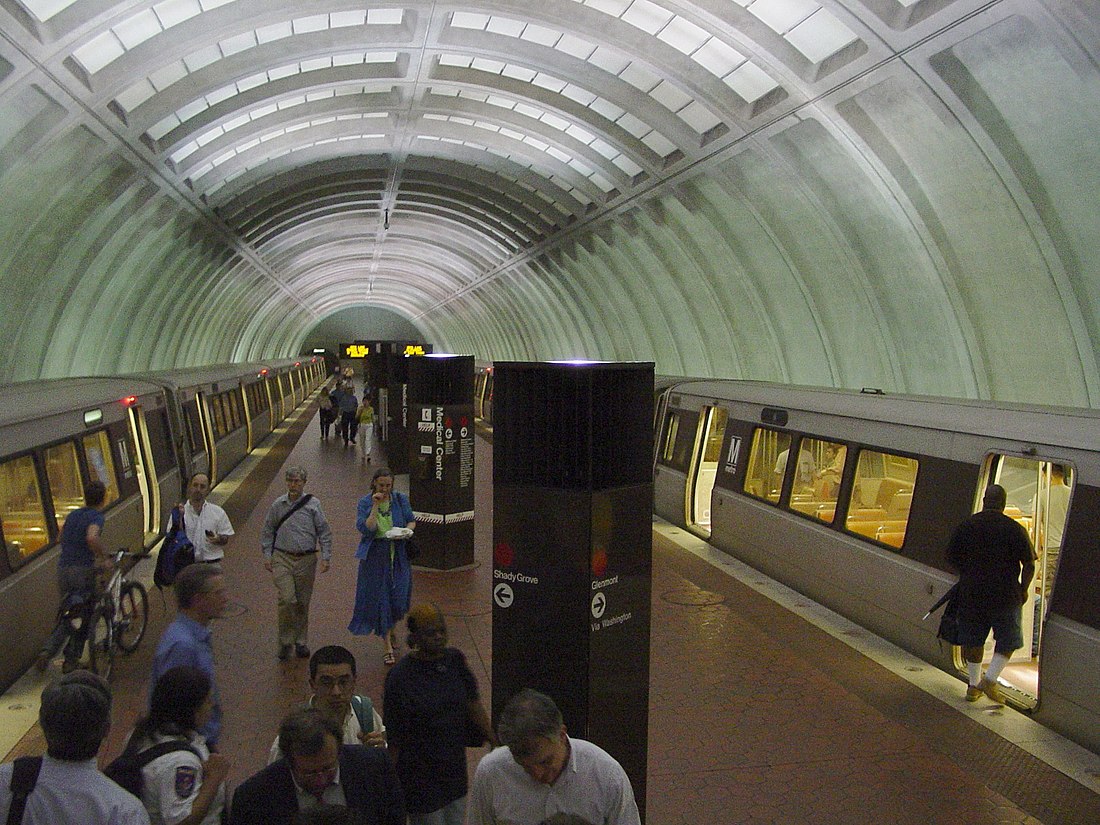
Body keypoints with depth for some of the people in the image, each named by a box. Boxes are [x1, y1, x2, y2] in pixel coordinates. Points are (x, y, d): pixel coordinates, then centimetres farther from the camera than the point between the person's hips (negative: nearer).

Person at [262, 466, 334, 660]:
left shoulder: (313, 505, -1)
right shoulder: (277, 505, 3)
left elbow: (324, 532, 1)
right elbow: (267, 531, 12)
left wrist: (326, 557, -5)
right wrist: (267, 555, 5)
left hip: (306, 560, 0)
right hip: (282, 559, 0)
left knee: (303, 602, 8)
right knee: (286, 600, -11)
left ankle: (301, 642, 22)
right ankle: (285, 641, 6)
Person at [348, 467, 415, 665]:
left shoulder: (401, 499, 2)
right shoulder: (365, 502, -3)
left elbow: (411, 521, 10)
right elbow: (365, 529, -15)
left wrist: (407, 530, -11)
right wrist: (375, 506, -20)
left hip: (398, 555, 2)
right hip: (375, 556, -1)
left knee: (398, 597, -1)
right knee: (380, 599, 1)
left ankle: (391, 627, 34)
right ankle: (388, 647, 10)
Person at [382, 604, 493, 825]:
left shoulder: (455, 659, -4)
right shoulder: (400, 676, -19)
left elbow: (473, 705, 5)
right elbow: (393, 737, -13)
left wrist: (495, 742, 6)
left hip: (455, 764, 5)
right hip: (421, 773, -5)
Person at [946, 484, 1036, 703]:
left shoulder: (965, 526, 0)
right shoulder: (1014, 529, -8)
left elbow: (952, 557, 7)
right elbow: (1029, 564, -7)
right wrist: (1023, 590, 7)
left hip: (971, 592, 3)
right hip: (1005, 594, -3)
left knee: (972, 639, 14)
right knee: (1007, 639, 13)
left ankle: (973, 685, 21)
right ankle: (990, 680, 3)